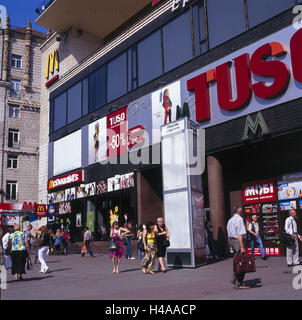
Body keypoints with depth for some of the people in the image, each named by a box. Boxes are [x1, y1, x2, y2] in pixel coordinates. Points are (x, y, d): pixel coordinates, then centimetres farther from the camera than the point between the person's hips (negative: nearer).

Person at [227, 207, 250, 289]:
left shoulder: (230, 220, 17)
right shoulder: (239, 219, -12)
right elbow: (239, 234, -20)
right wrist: (242, 247, -21)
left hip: (232, 240, 9)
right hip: (238, 241, -9)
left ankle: (234, 279, 26)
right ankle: (238, 284, -1)